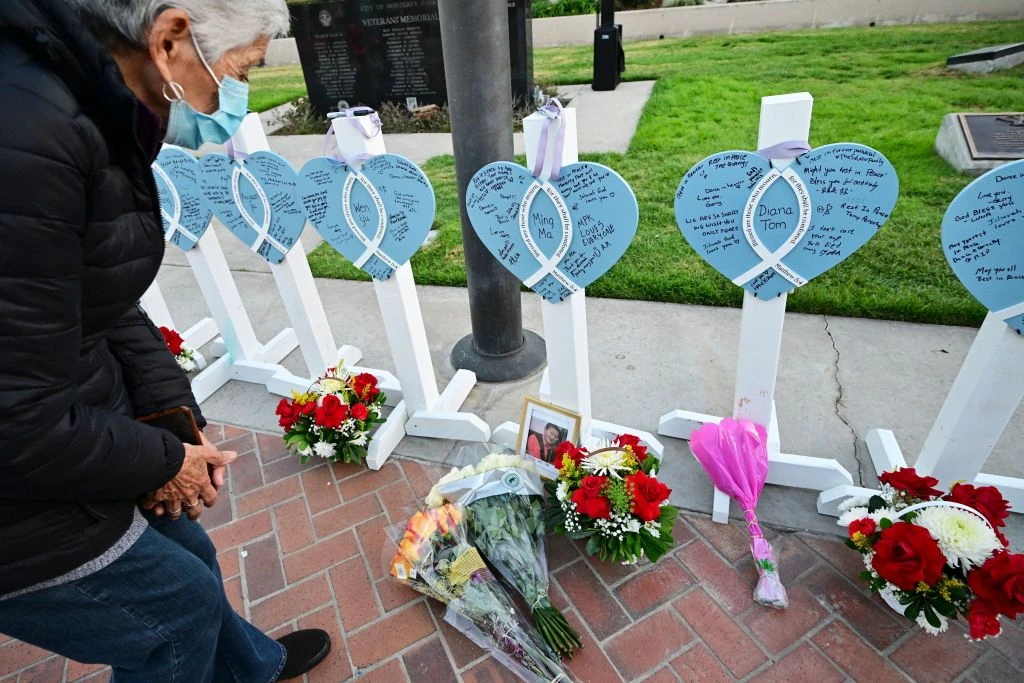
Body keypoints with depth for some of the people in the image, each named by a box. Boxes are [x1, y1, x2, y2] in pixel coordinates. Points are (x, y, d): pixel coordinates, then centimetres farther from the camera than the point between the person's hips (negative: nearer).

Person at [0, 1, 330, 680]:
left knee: (187, 559, 26)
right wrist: (161, 462, -12)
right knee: (179, 597, 14)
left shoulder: (98, 112, 0)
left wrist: (174, 416, -2)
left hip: (69, 433, 8)